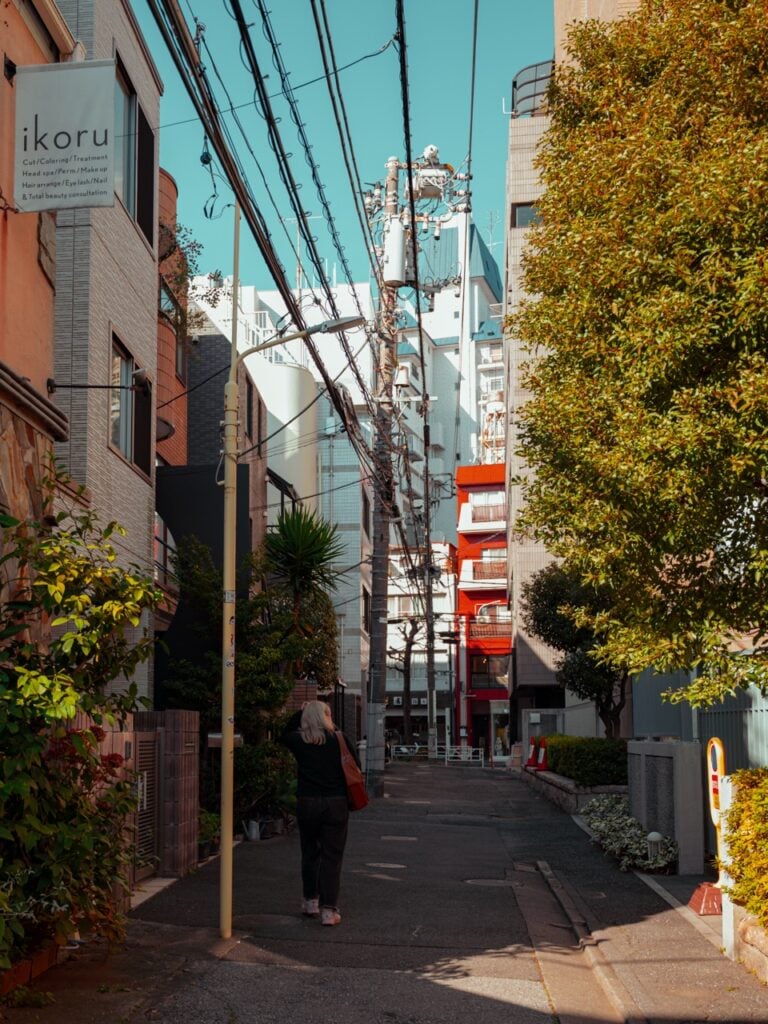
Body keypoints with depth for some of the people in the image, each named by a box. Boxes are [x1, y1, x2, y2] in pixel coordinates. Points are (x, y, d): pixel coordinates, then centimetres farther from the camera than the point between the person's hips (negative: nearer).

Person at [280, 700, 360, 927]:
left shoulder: (299, 741, -2)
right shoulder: (340, 741, -5)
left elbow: (285, 734, 21)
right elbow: (356, 769, 2)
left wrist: (301, 712, 17)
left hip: (307, 803, 2)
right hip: (336, 804, -2)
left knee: (310, 853, 18)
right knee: (332, 857, 2)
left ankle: (310, 901, 28)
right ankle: (328, 909, 0)